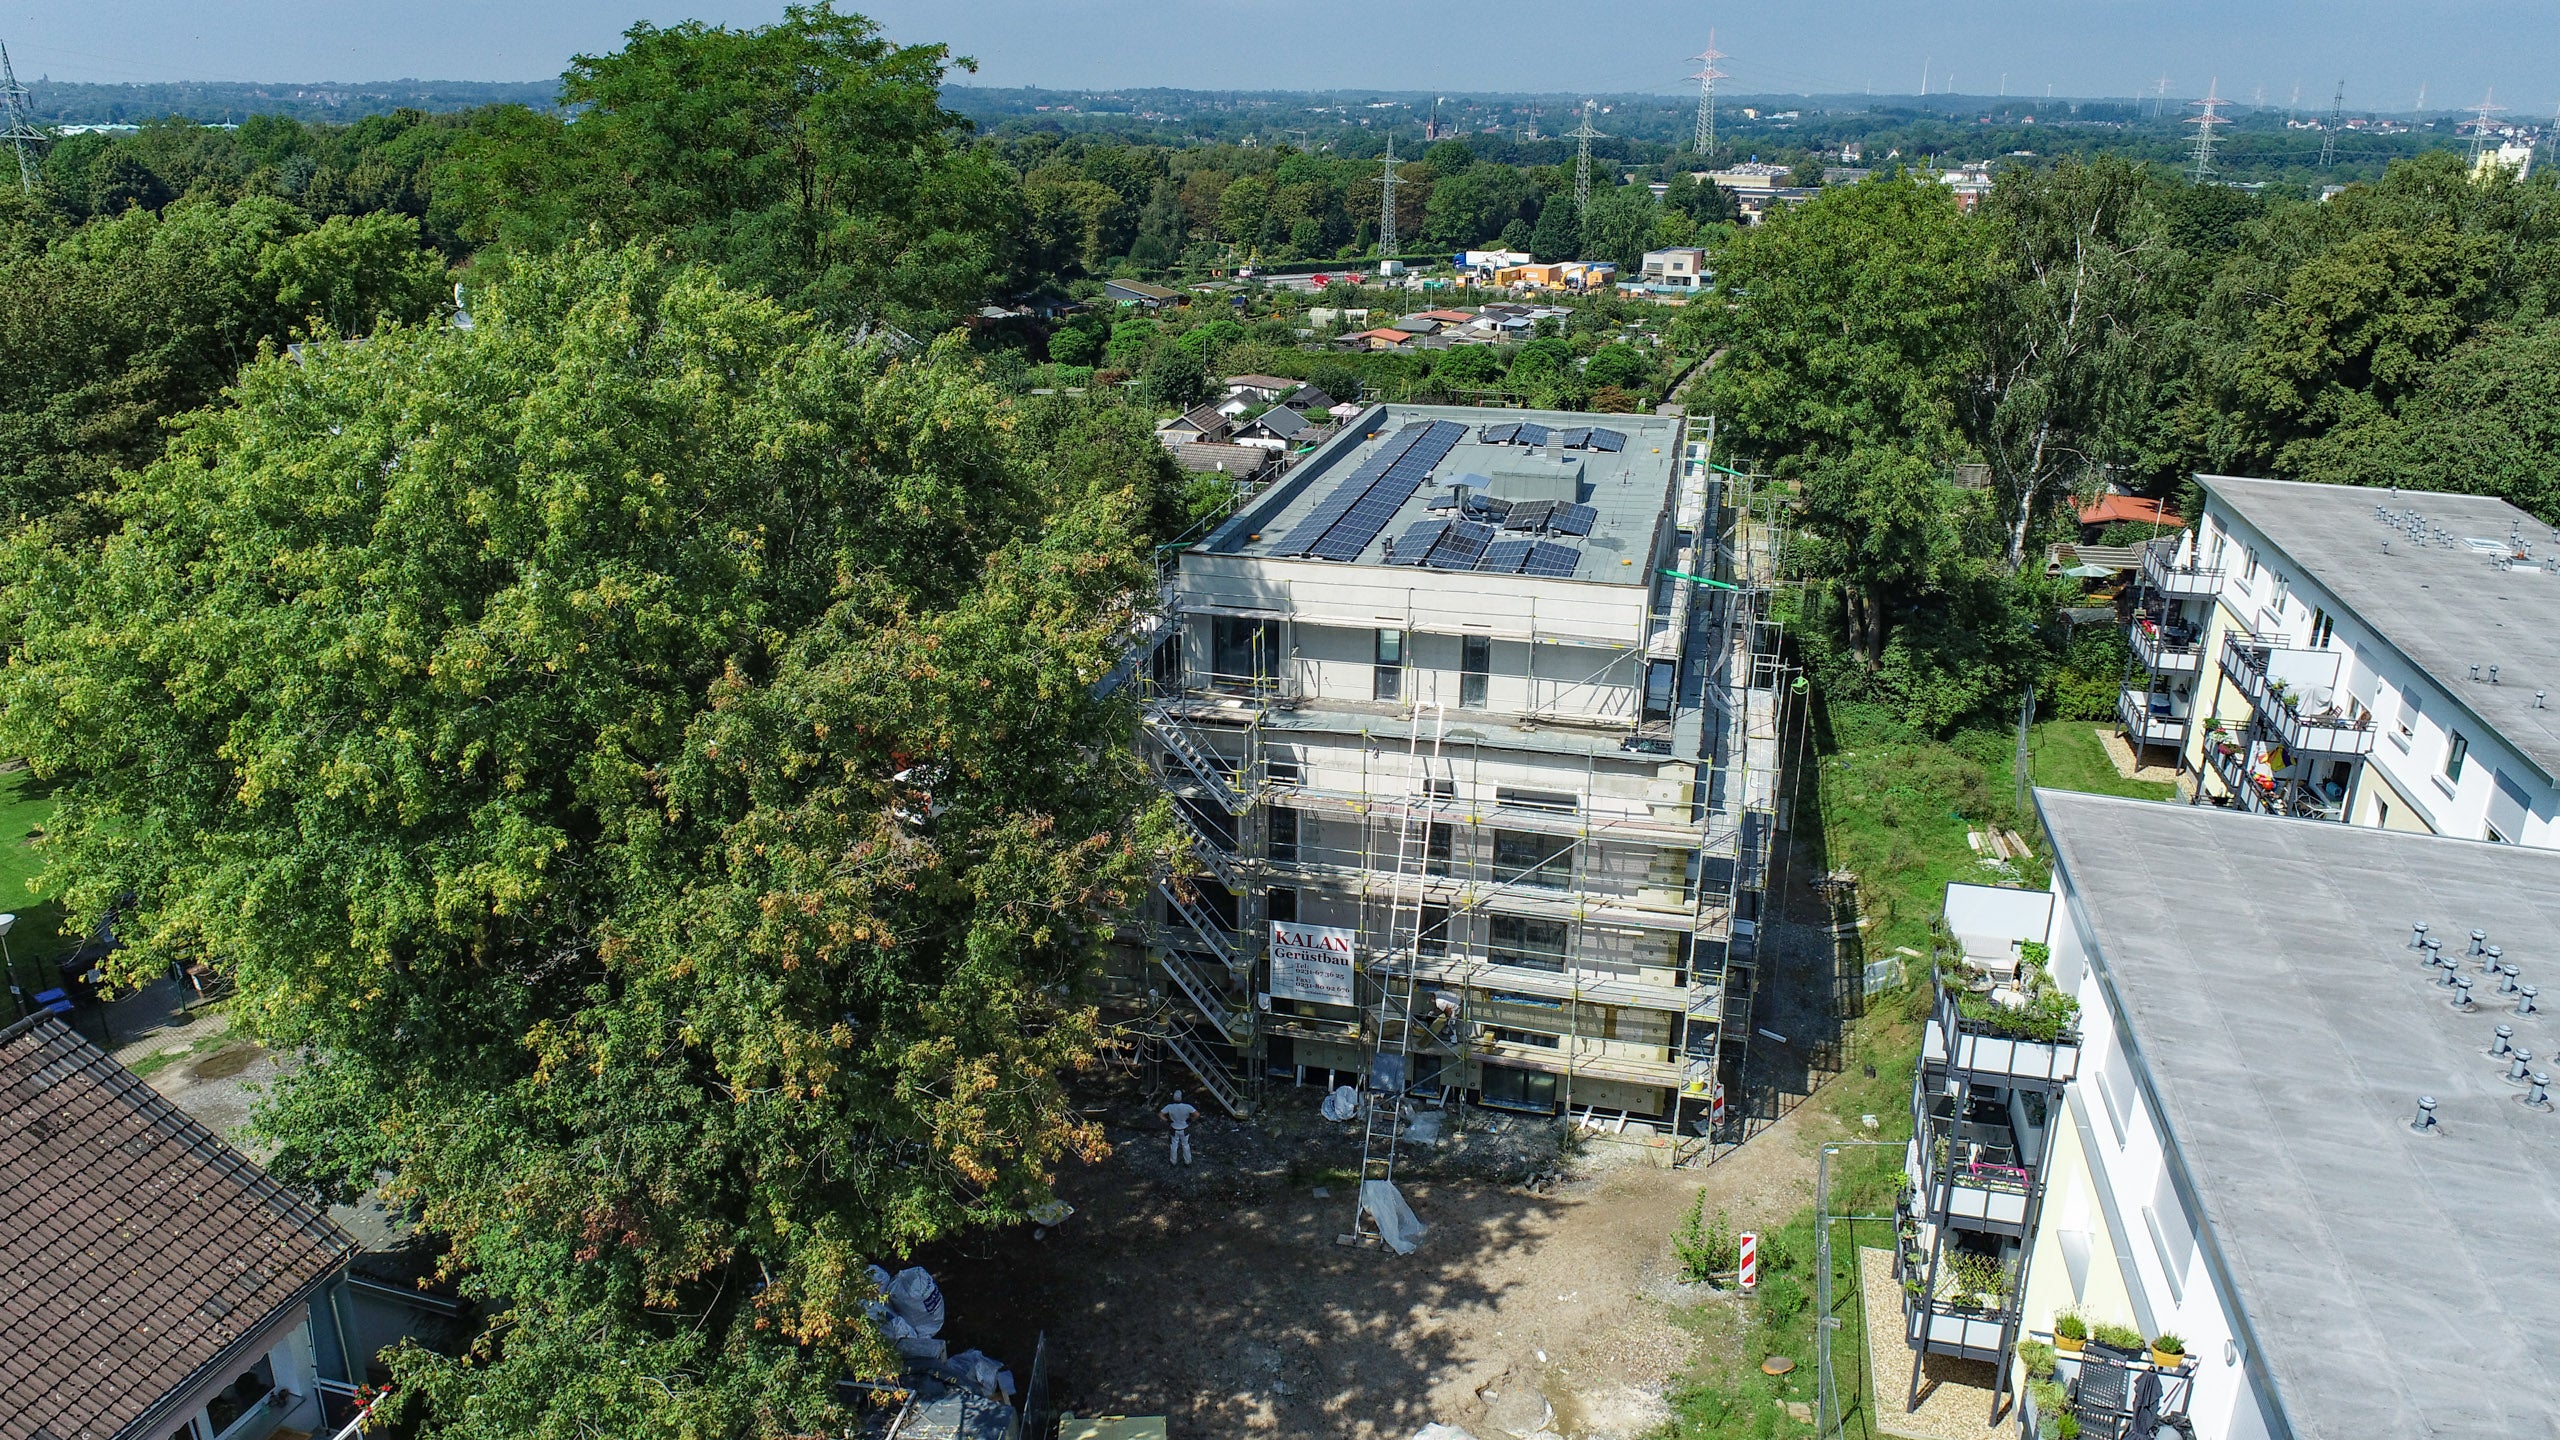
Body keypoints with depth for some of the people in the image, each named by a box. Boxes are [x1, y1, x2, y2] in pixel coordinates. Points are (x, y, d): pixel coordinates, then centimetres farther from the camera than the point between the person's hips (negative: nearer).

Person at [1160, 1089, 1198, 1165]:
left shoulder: (1170, 1107, -25)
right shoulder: (1187, 1107, -30)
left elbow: (1160, 1114, -17)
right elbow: (1197, 1114, -26)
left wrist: (1166, 1120, -2)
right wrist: (1191, 1119, -7)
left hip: (1174, 1130, 1)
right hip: (1184, 1130, -1)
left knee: (1174, 1146, 22)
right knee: (1185, 1145, 22)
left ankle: (1173, 1161, 40)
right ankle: (1187, 1161, 38)